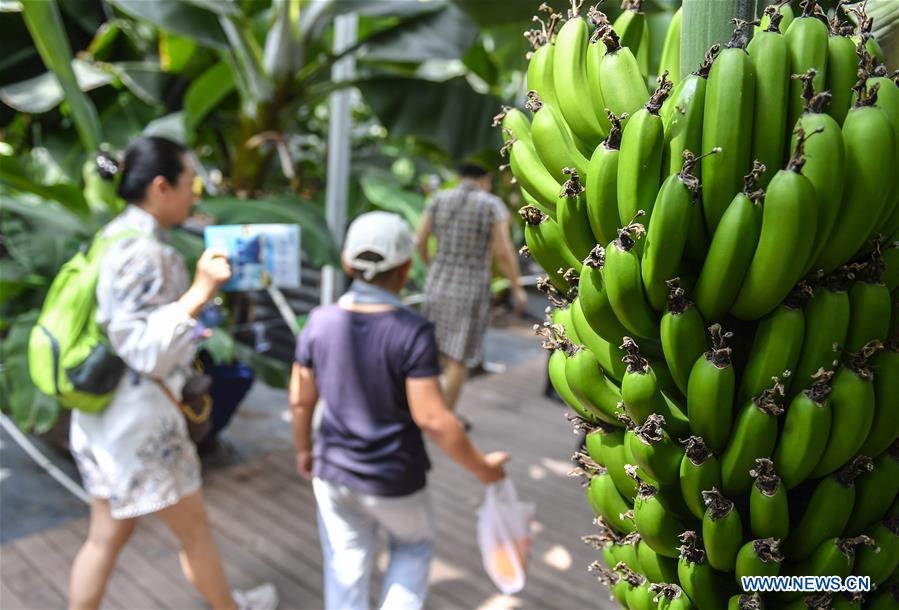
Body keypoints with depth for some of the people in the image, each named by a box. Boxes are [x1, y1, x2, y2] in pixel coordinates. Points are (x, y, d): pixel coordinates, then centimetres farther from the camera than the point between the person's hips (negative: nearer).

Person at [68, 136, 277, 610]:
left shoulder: (117, 234, 6)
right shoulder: (142, 252, -23)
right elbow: (144, 350, -25)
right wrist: (200, 292, -29)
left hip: (100, 410, 9)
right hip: (137, 417, -9)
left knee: (107, 535, 19)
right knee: (193, 528, 14)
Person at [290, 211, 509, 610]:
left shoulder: (320, 322, -9)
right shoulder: (412, 332, -23)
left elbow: (300, 400, 0)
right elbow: (432, 419, -23)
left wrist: (304, 449, 17)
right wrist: (481, 467, -10)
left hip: (333, 473, 4)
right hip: (393, 481, -3)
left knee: (346, 571, 19)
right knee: (413, 546, 26)